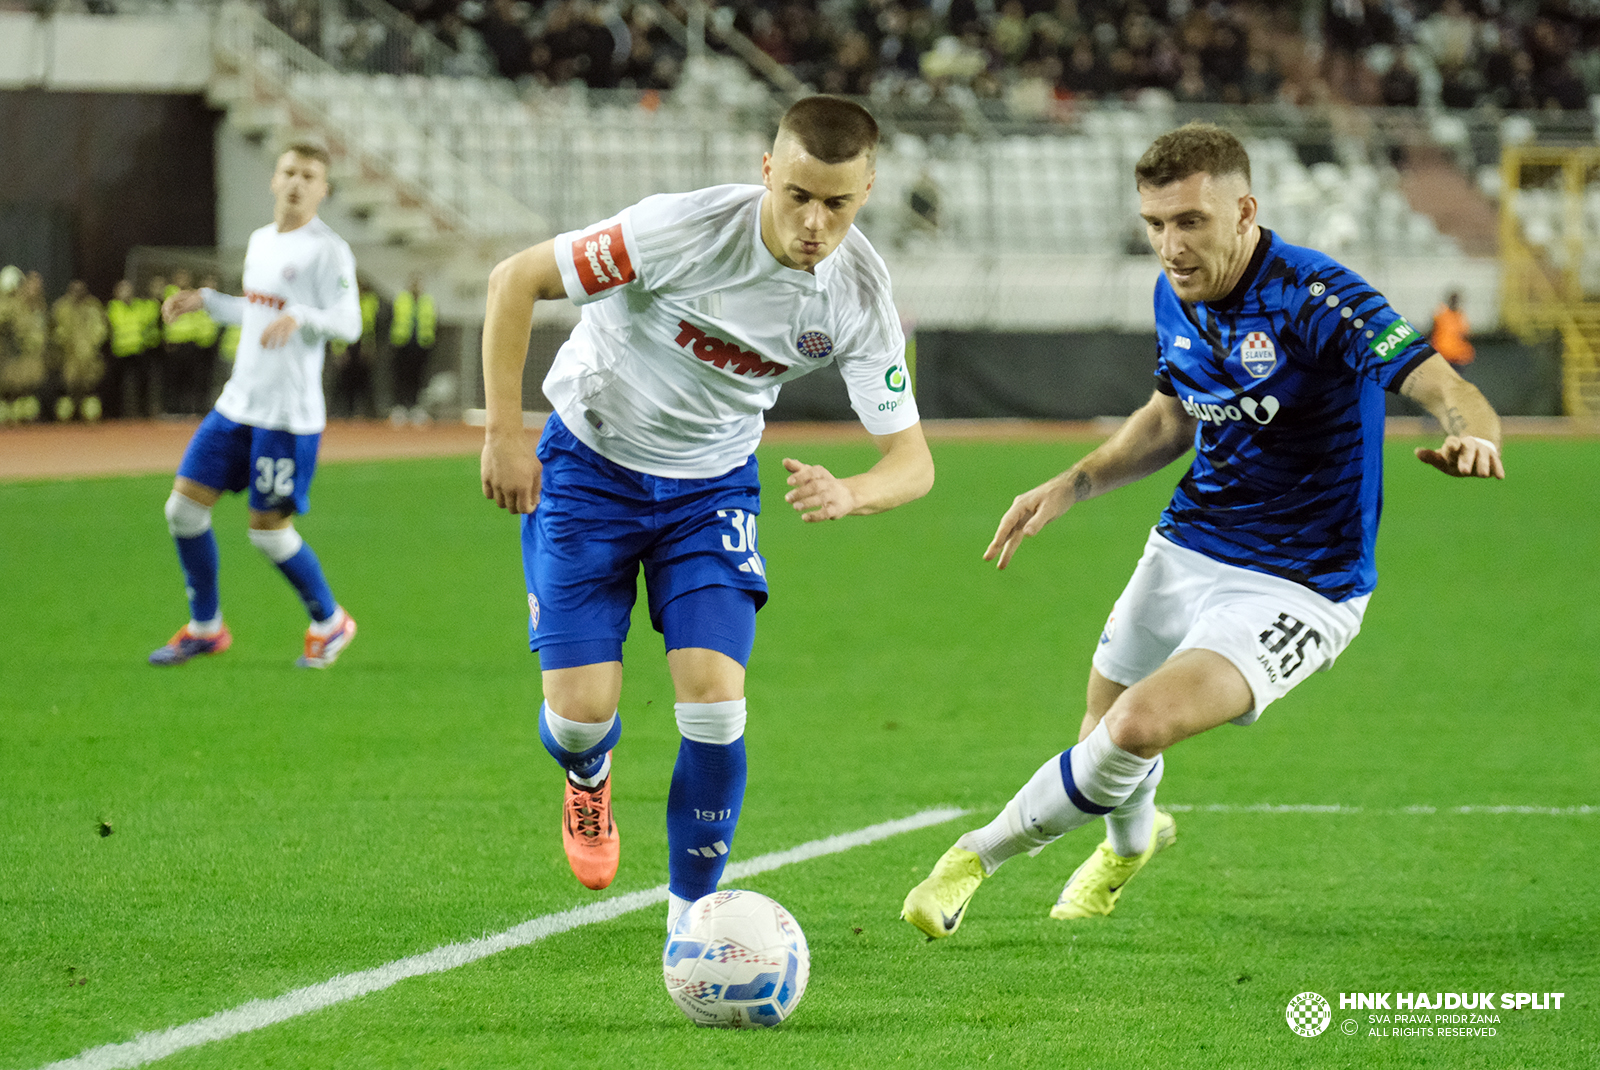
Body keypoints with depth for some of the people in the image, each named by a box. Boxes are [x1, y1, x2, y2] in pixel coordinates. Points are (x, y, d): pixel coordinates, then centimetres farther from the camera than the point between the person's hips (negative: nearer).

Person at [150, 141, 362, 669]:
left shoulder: (328, 250, -10)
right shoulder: (260, 241, 14)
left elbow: (348, 324, -18)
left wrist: (300, 316, -34)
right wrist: (205, 301, 22)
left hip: (289, 415, -7)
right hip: (237, 403, 8)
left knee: (269, 531, -4)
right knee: (184, 507, 3)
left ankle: (330, 622, 19)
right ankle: (205, 627, 18)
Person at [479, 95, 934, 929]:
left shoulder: (859, 295, -18)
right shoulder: (688, 229, -29)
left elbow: (912, 459, -15)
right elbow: (516, 280, -20)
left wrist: (848, 494, -39)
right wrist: (503, 434, -22)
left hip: (711, 485, 2)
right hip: (591, 462, -2)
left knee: (715, 701, -14)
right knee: (580, 712, -7)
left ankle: (692, 910, 6)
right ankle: (588, 780, 33)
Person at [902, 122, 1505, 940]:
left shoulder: (1314, 297, -23)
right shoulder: (1175, 297, 0)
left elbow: (1447, 390, -33)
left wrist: (1470, 436, -55)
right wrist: (1074, 484, 7)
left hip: (1295, 589, -7)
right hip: (1184, 552, 7)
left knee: (1141, 726, -27)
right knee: (1106, 735, 18)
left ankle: (983, 852, -5)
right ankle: (1130, 840, 55)